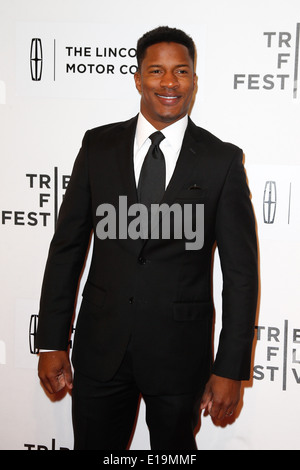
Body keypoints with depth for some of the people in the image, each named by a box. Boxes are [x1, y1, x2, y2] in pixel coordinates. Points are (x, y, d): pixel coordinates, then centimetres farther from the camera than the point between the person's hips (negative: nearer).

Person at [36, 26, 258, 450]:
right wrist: (51, 343, 2)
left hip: (179, 352, -1)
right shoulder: (98, 146, 2)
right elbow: (67, 246, 4)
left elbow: (241, 271, -4)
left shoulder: (223, 161, -4)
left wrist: (231, 369, -6)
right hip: (101, 347, 2)